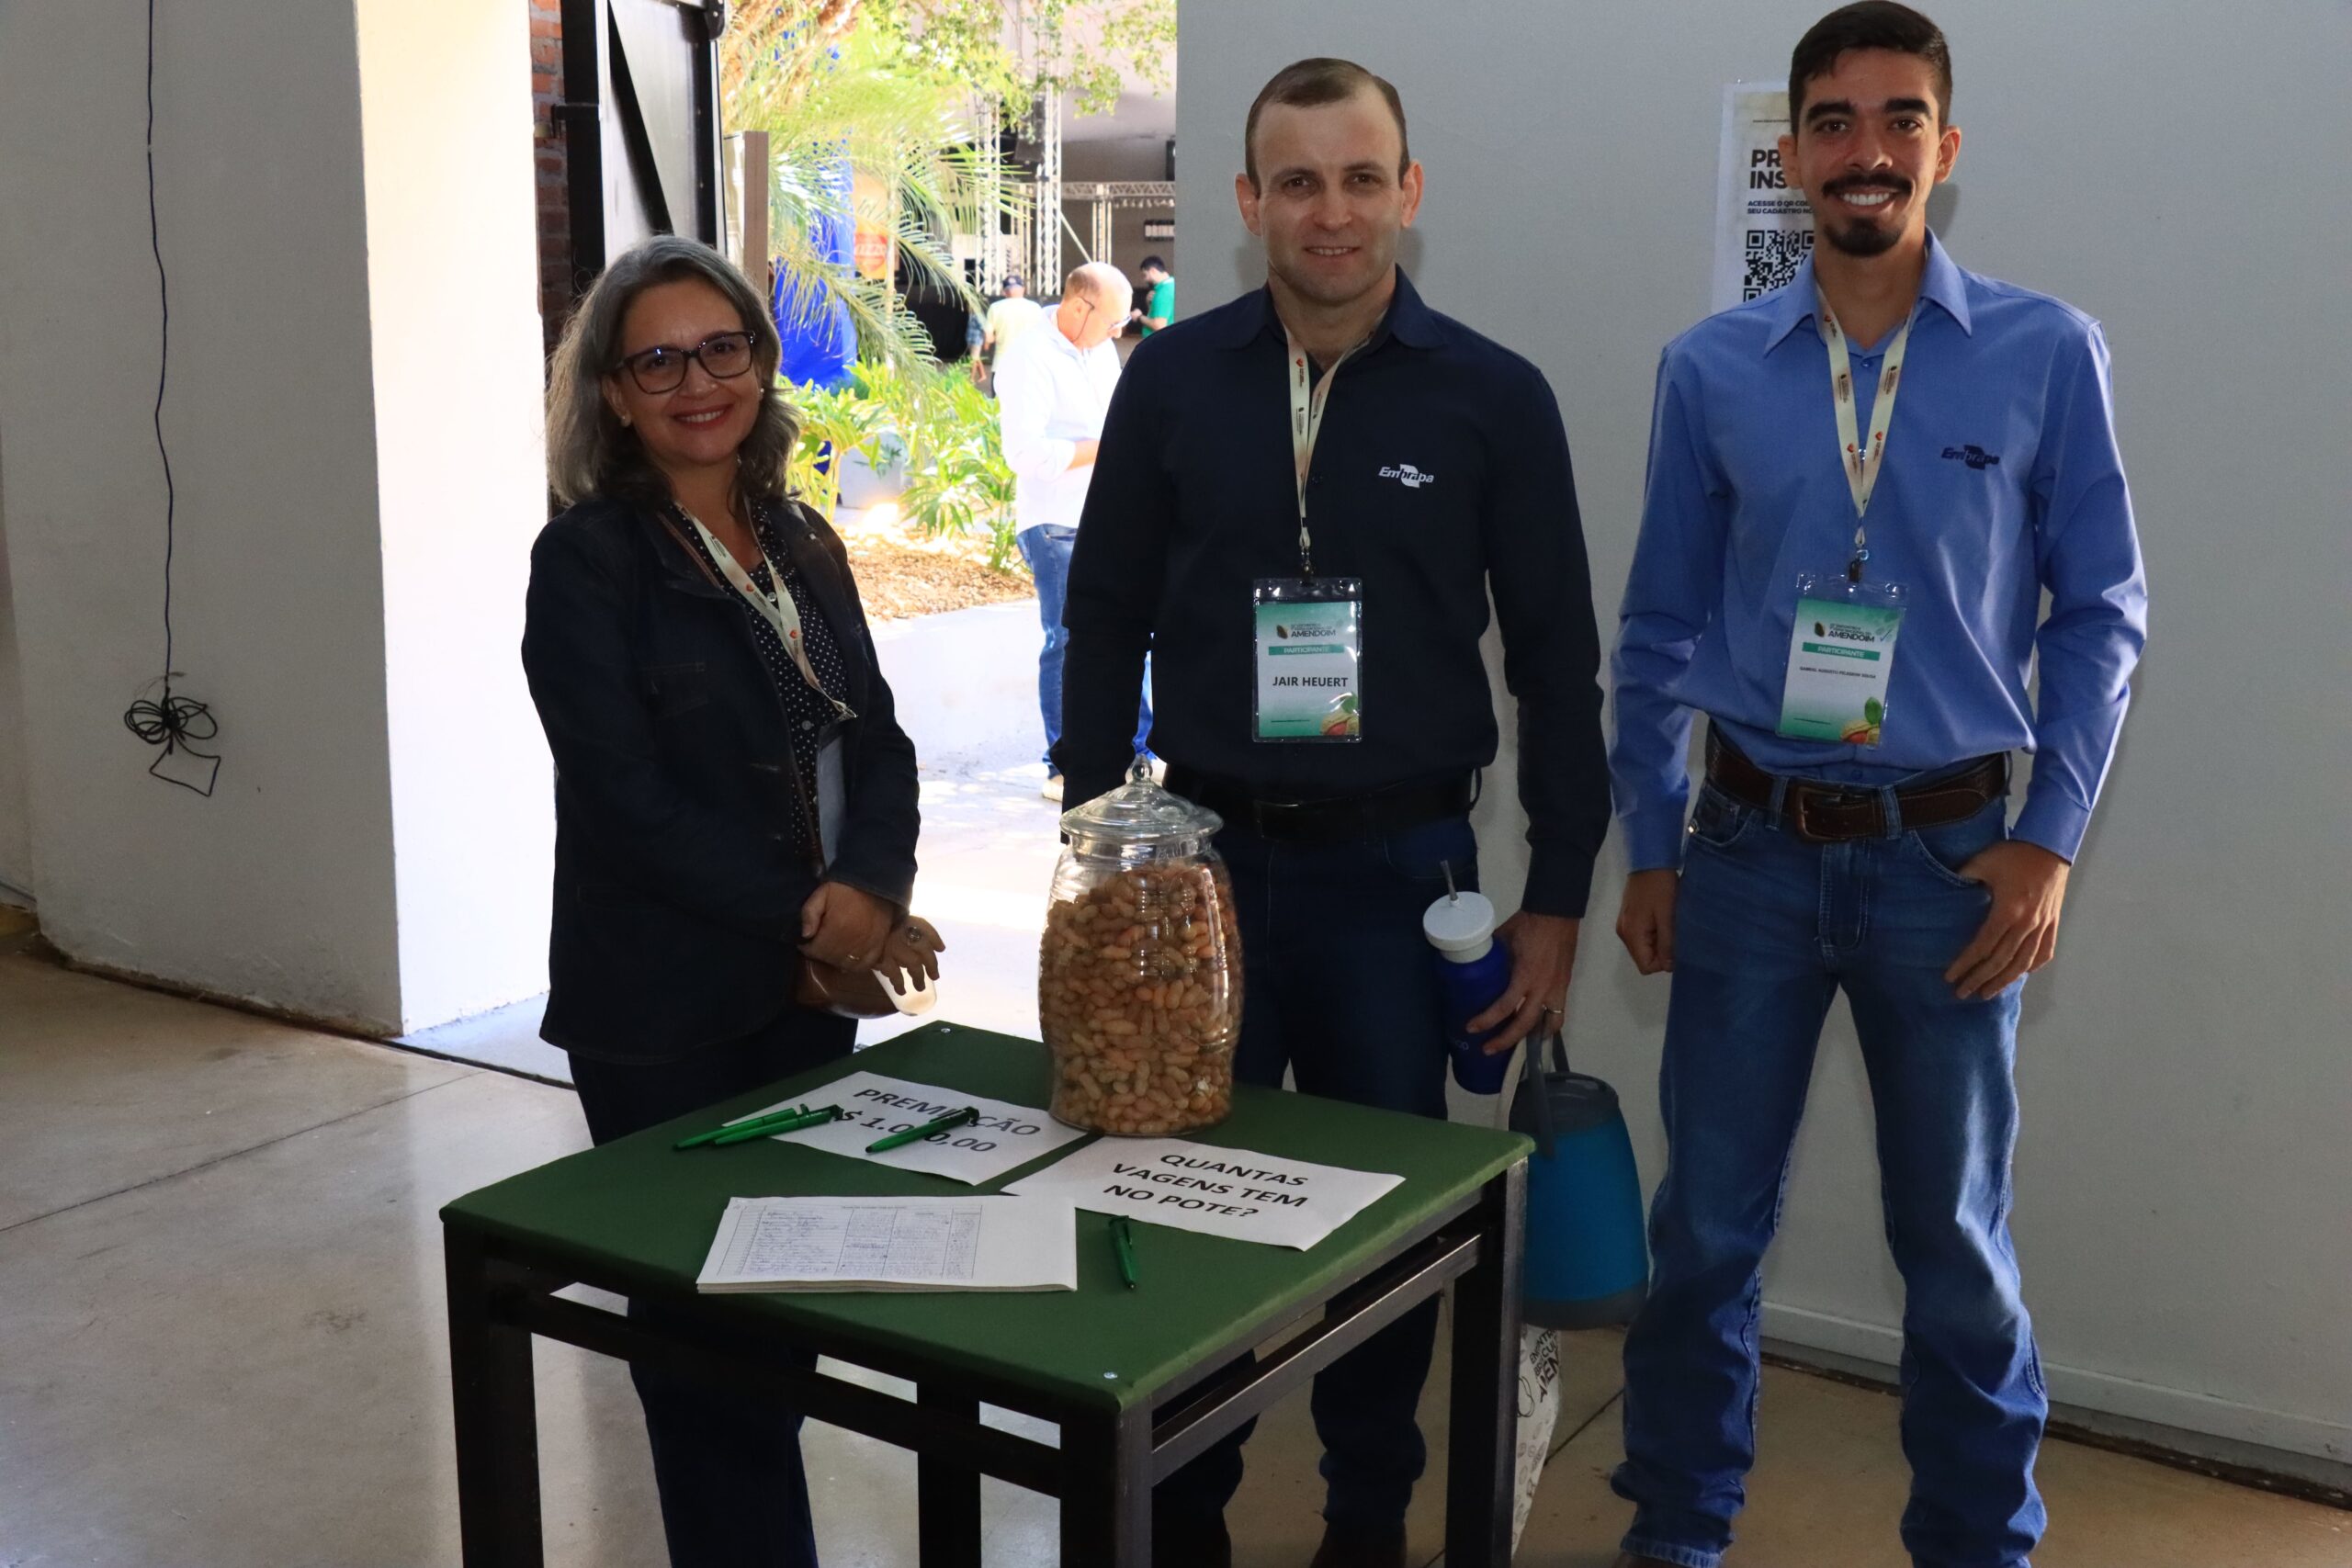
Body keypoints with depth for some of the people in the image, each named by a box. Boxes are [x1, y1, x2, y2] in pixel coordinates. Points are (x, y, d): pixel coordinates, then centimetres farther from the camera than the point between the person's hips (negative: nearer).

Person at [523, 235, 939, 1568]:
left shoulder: (803, 544, 9)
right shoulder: (588, 559, -8)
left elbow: (876, 739, 6)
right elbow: (626, 795, -15)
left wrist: (871, 885, -13)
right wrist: (806, 913, -16)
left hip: (812, 986, 5)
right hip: (665, 1014, -5)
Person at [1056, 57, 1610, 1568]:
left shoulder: (1495, 399, -5)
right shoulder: (1173, 380, -1)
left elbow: (1557, 662, -1)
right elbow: (1107, 623, 6)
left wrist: (1557, 898, -2)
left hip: (1397, 863, -1)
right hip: (1203, 850, 1)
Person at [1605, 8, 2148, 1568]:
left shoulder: (2048, 353, -3)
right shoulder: (1711, 368, 0)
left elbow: (2102, 611, 1)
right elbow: (1662, 626, 6)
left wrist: (2048, 840, -6)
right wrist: (1650, 849, 5)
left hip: (1949, 850, -1)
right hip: (1750, 844, 1)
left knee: (1957, 1239, 12)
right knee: (1706, 1223, 10)